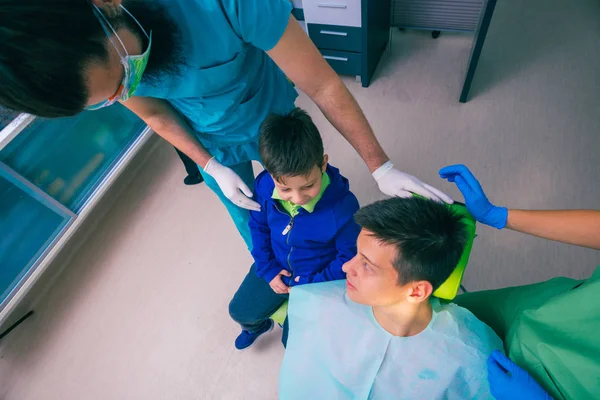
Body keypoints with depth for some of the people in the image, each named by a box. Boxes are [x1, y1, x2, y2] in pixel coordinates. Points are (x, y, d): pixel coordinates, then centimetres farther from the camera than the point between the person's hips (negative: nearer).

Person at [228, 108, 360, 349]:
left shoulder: (343, 206, -35)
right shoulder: (265, 185, -22)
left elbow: (350, 256, -19)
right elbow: (258, 225, -2)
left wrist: (312, 284, -18)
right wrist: (267, 268, -6)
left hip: (318, 277, -4)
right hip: (277, 267, 4)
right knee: (240, 310, 16)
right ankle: (257, 325, 54)